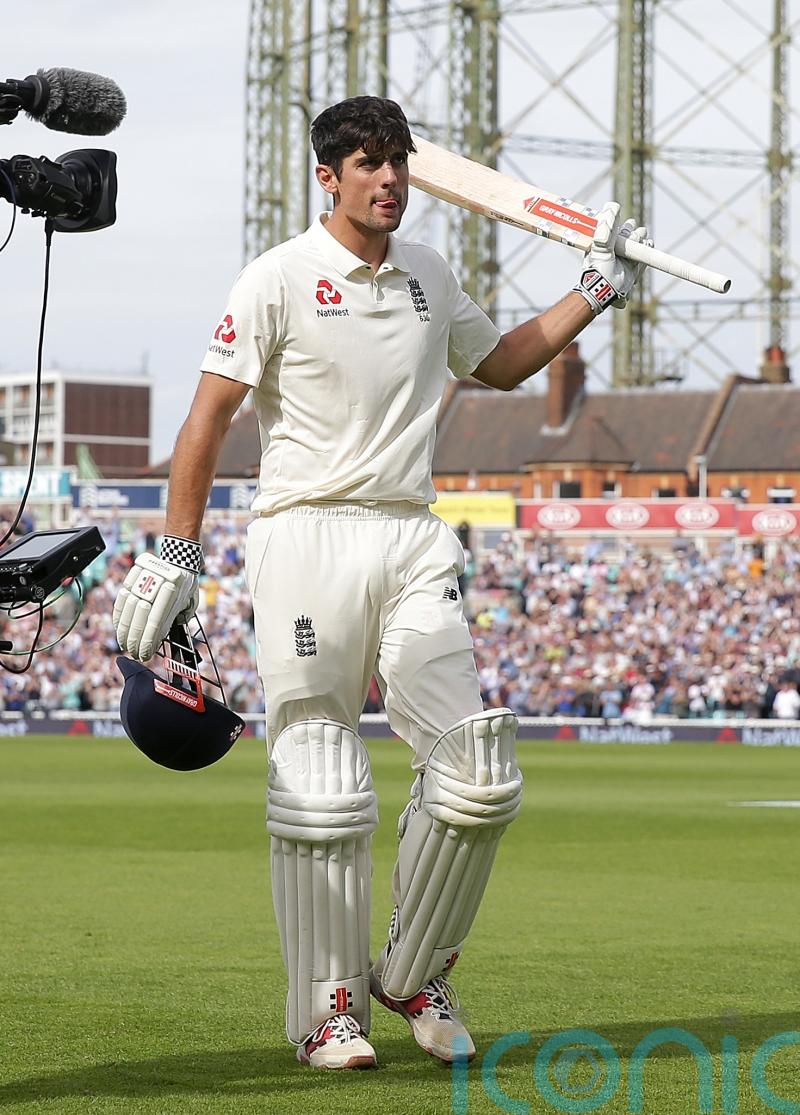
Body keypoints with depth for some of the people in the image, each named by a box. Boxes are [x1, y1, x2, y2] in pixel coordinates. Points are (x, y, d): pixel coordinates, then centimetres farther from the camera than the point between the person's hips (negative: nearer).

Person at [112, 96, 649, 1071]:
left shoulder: (427, 276, 14)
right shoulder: (281, 279, -3)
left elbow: (501, 363, 31)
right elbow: (209, 416, -6)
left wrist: (596, 292, 23)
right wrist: (176, 552, -11)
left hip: (414, 543, 5)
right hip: (308, 540, -5)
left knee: (478, 777, -3)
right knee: (320, 788, -5)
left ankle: (414, 976, 15)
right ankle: (328, 1009, 4)